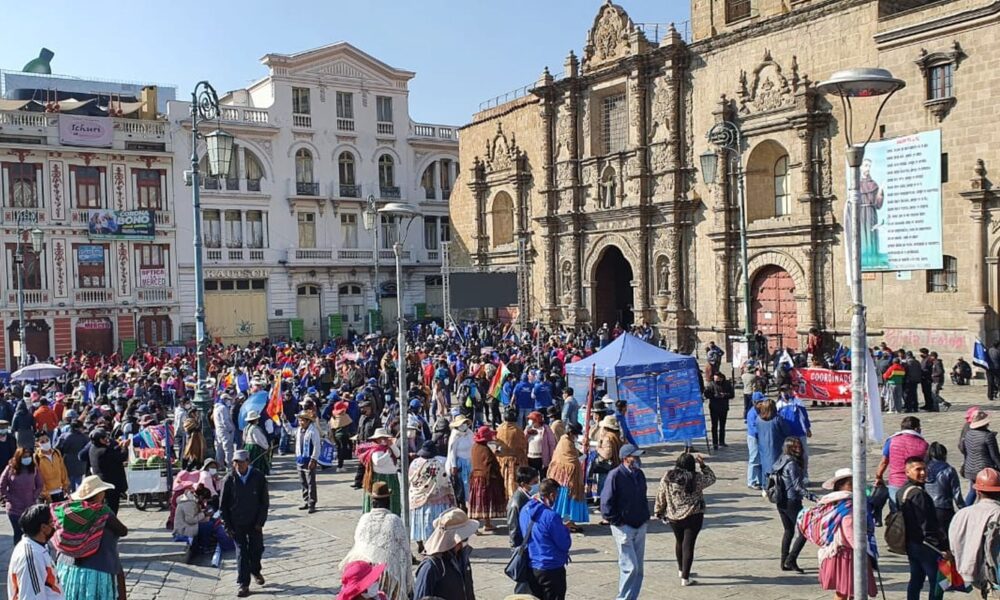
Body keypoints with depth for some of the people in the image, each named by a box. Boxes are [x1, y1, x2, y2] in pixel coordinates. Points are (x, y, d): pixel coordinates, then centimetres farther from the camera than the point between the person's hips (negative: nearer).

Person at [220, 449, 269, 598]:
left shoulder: (258, 477, -10)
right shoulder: (229, 480, -10)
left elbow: (264, 501, -5)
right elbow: (223, 505, -3)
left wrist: (260, 521, -8)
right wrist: (227, 526, -5)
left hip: (254, 522, 1)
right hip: (237, 523, -1)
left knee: (257, 548, 12)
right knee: (241, 552, 1)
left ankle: (255, 571, 40)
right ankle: (242, 584, 10)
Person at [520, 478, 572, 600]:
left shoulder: (525, 510, 1)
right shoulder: (551, 516, -23)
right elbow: (565, 544, -16)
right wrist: (565, 529, 4)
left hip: (532, 567, 7)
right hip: (552, 569, -7)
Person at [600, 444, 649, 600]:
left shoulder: (639, 474, 7)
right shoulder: (615, 475, -16)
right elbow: (606, 502, -15)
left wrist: (645, 517, 13)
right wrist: (616, 521, -12)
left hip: (640, 526, 7)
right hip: (623, 527, -7)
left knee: (638, 567, 11)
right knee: (630, 567, -8)